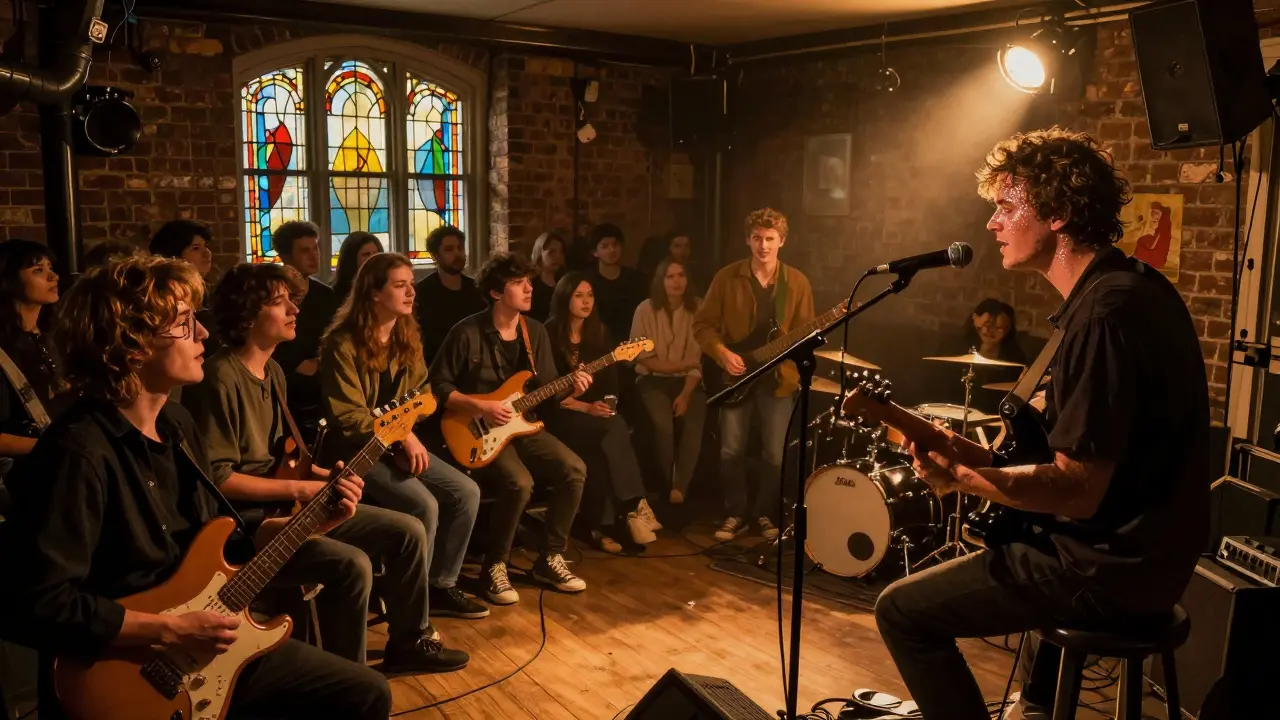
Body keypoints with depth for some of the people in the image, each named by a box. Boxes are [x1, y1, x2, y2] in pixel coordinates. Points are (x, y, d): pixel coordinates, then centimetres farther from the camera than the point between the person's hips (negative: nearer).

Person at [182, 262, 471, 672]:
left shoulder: (272, 372, 13)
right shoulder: (221, 380, -17)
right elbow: (216, 478, -21)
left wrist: (323, 476, 2)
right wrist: (299, 488, -17)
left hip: (286, 506, 9)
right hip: (242, 521, -9)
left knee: (409, 532, 2)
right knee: (350, 564, -30)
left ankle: (409, 642, 19)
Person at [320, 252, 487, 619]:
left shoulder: (407, 336, 7)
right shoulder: (343, 344, -16)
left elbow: (422, 395, 11)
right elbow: (347, 417, -18)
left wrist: (406, 437, -8)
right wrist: (402, 437, -22)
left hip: (398, 443, 8)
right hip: (355, 449, -7)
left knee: (467, 492, -8)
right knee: (424, 505, -26)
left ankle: (440, 587, 6)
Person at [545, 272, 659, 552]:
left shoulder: (598, 334, 13)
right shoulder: (550, 335, -5)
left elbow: (610, 380, 13)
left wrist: (607, 405, -7)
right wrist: (586, 408, -18)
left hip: (599, 412, 5)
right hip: (562, 415, -4)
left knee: (612, 435, -31)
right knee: (614, 433, -33)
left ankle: (605, 521, -30)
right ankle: (632, 509, -29)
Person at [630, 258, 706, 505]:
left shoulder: (696, 310, 0)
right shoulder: (646, 310, -5)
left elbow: (697, 360, -4)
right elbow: (642, 358, -6)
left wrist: (686, 394, -17)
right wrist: (681, 364, -10)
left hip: (686, 381, 2)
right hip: (653, 380, -2)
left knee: (694, 424, -27)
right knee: (664, 425, -29)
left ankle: (679, 488, -17)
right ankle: (666, 485, -8)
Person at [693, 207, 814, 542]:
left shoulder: (797, 282, 1)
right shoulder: (727, 277, -1)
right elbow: (703, 324, 0)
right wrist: (722, 353, -15)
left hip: (778, 377, 0)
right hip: (736, 375, 0)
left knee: (776, 455, 0)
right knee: (731, 451, 1)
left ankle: (766, 513, 22)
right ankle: (736, 514, 20)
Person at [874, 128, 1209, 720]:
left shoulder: (1102, 314, -25)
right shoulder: (1141, 284, 6)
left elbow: (1079, 492, -27)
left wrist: (961, 478, -35)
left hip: (1112, 568, -10)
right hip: (1155, 549, 10)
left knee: (903, 610, -4)